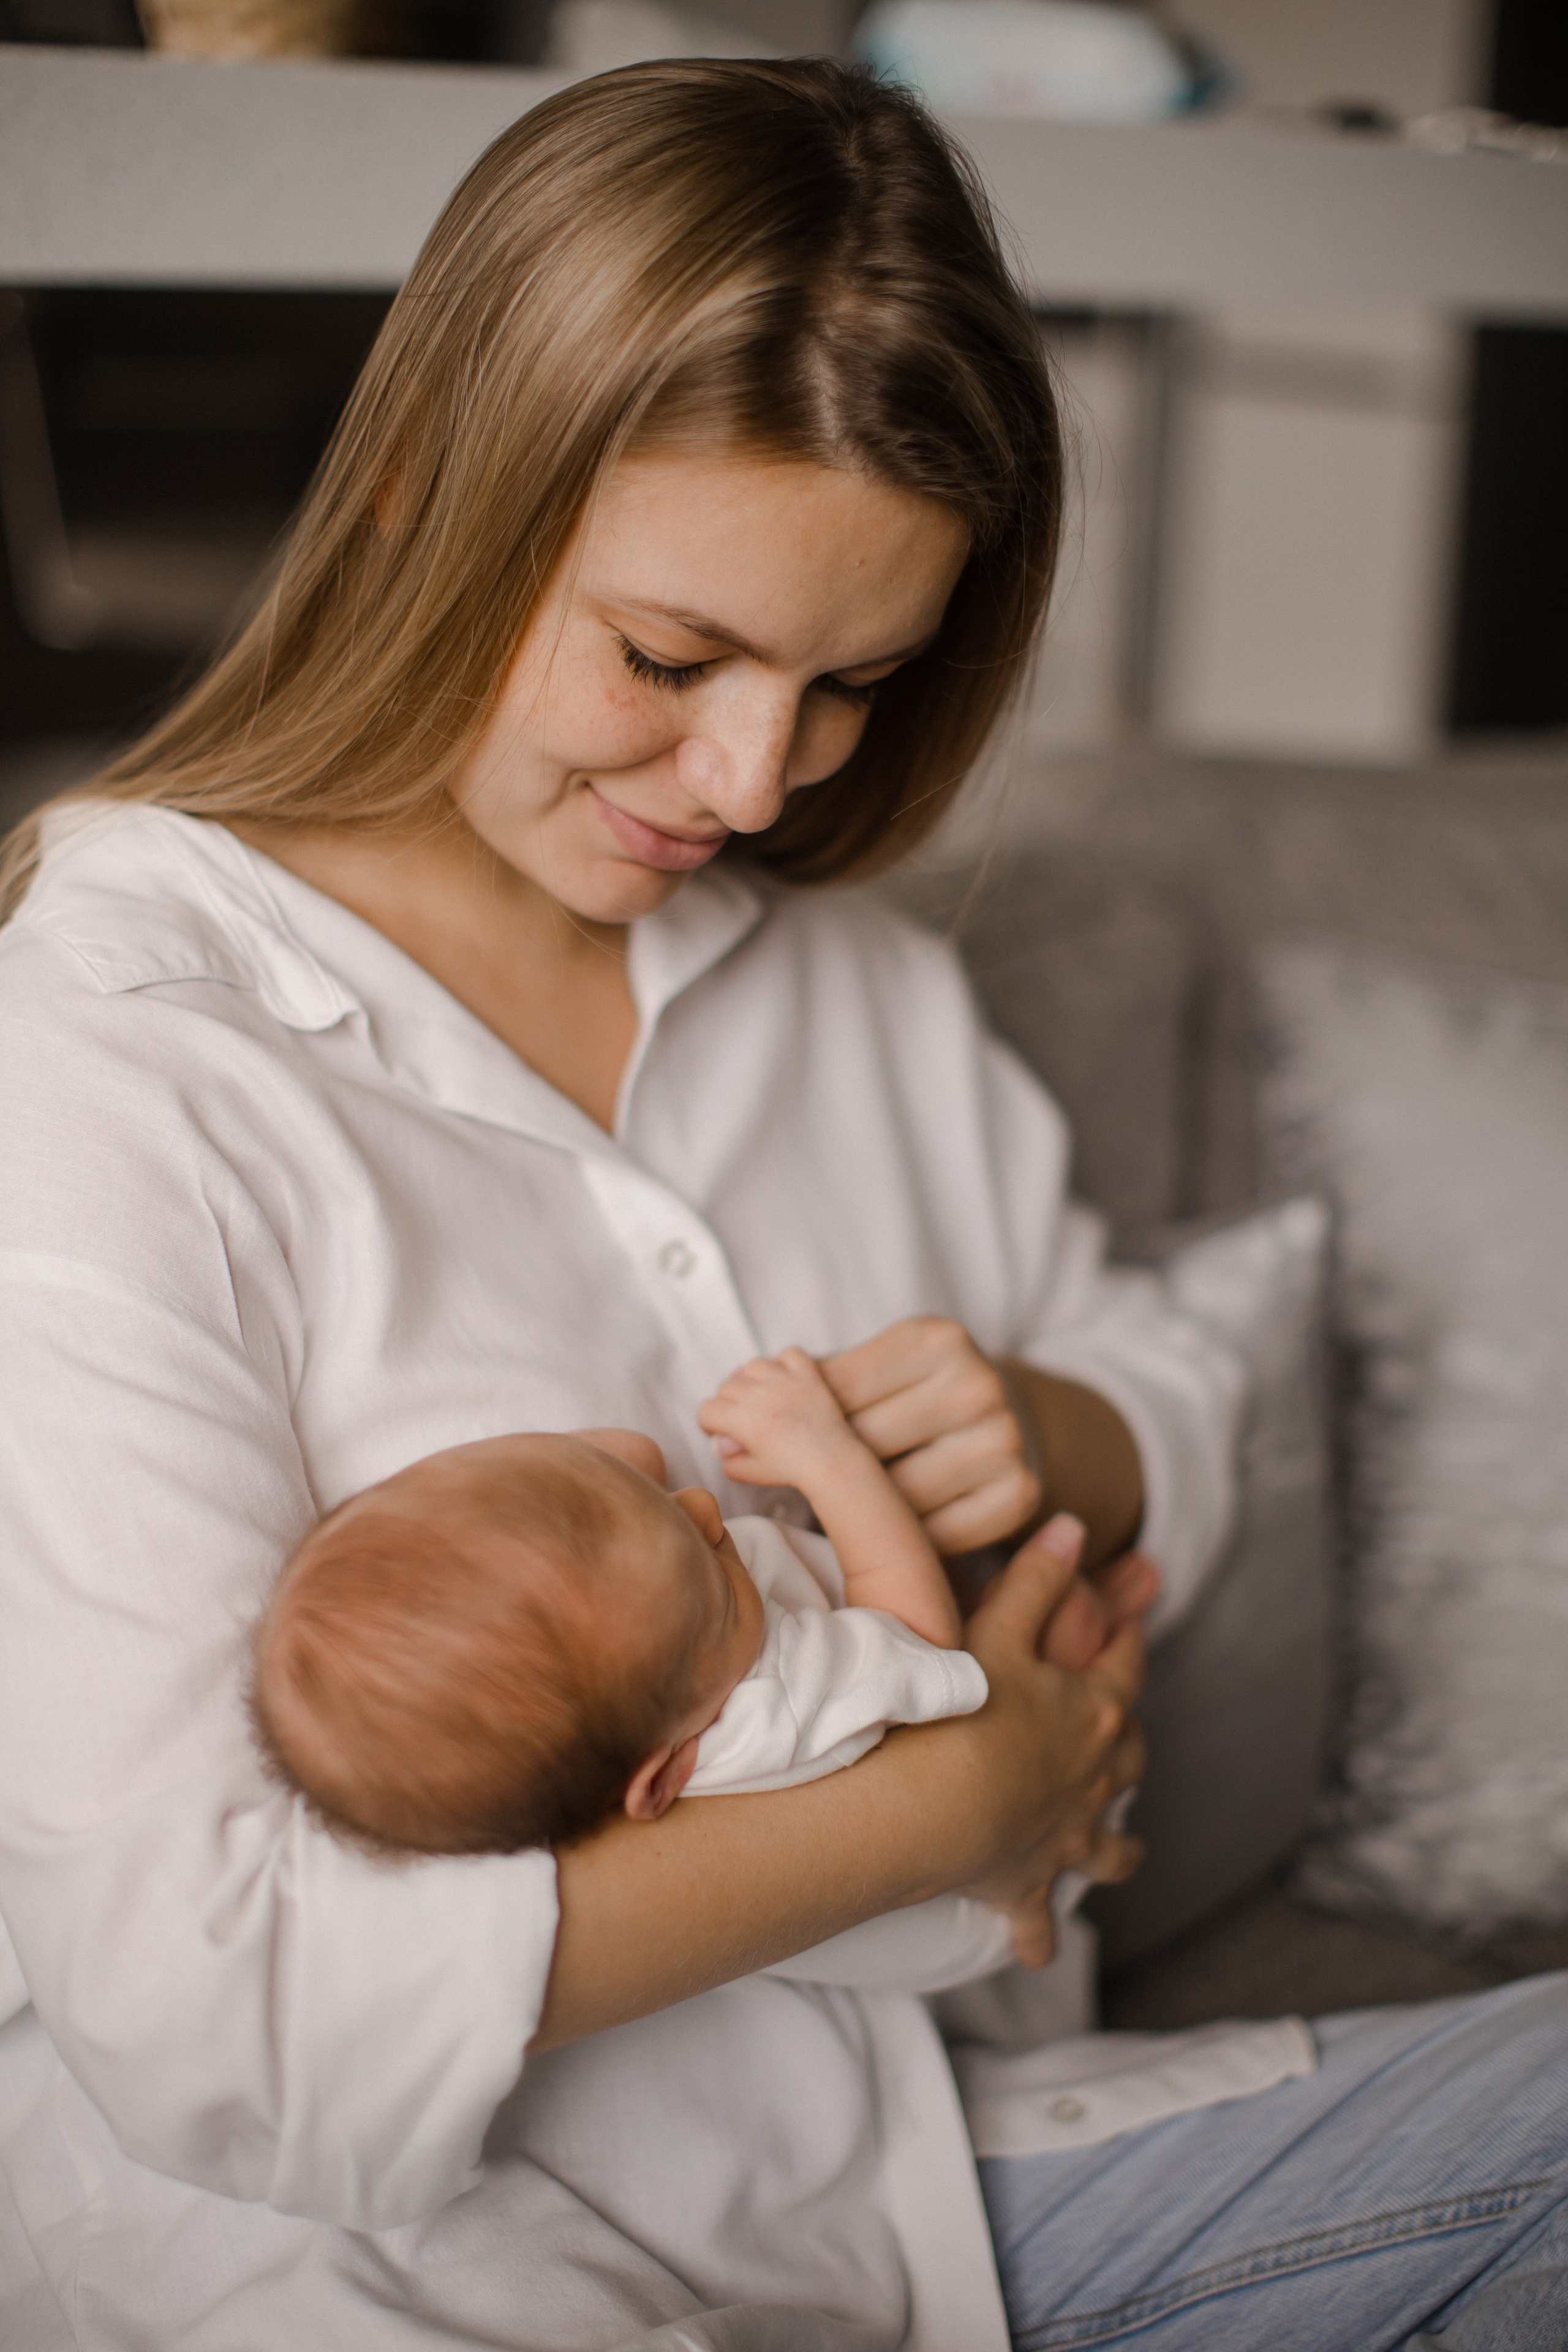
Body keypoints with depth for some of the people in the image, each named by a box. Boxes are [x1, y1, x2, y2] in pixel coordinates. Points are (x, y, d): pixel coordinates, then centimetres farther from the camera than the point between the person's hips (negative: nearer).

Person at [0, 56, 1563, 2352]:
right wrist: (941, 1803, -15)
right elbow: (210, 2029, -22)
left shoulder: (852, 971, 7)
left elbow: (1172, 1404, 17)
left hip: (922, 2154, 8)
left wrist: (1048, 1437, -8)